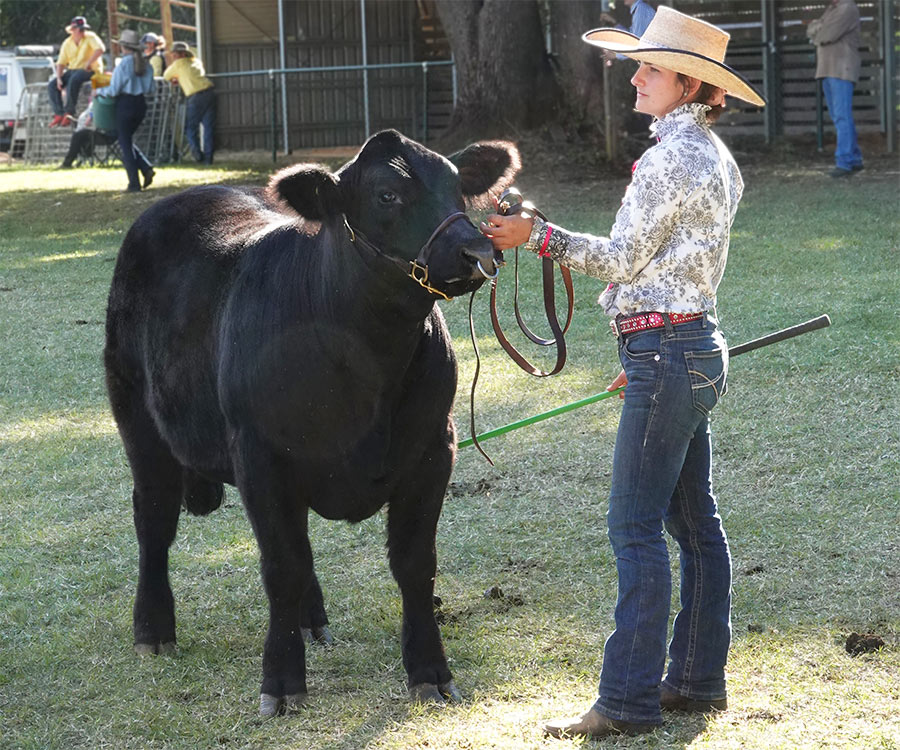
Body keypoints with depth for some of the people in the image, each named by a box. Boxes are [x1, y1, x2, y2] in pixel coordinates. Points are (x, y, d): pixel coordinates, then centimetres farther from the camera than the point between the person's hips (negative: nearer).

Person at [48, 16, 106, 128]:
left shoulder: (90, 37, -5)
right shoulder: (67, 43, 10)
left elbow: (100, 48, -23)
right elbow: (61, 63, 8)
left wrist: (89, 63, -29)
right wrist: (59, 78, -8)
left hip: (90, 70, -6)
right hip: (72, 70, 6)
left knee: (74, 80, -38)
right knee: (52, 85, -11)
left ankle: (69, 112, -33)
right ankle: (59, 114, -17)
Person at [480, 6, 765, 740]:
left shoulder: (670, 158, -16)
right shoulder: (713, 156, 15)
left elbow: (623, 260, -14)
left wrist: (537, 235, -10)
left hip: (667, 351, -10)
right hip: (697, 348, 10)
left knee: (636, 526, -8)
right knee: (694, 520, 13)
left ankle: (628, 700, -6)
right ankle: (699, 678, 20)